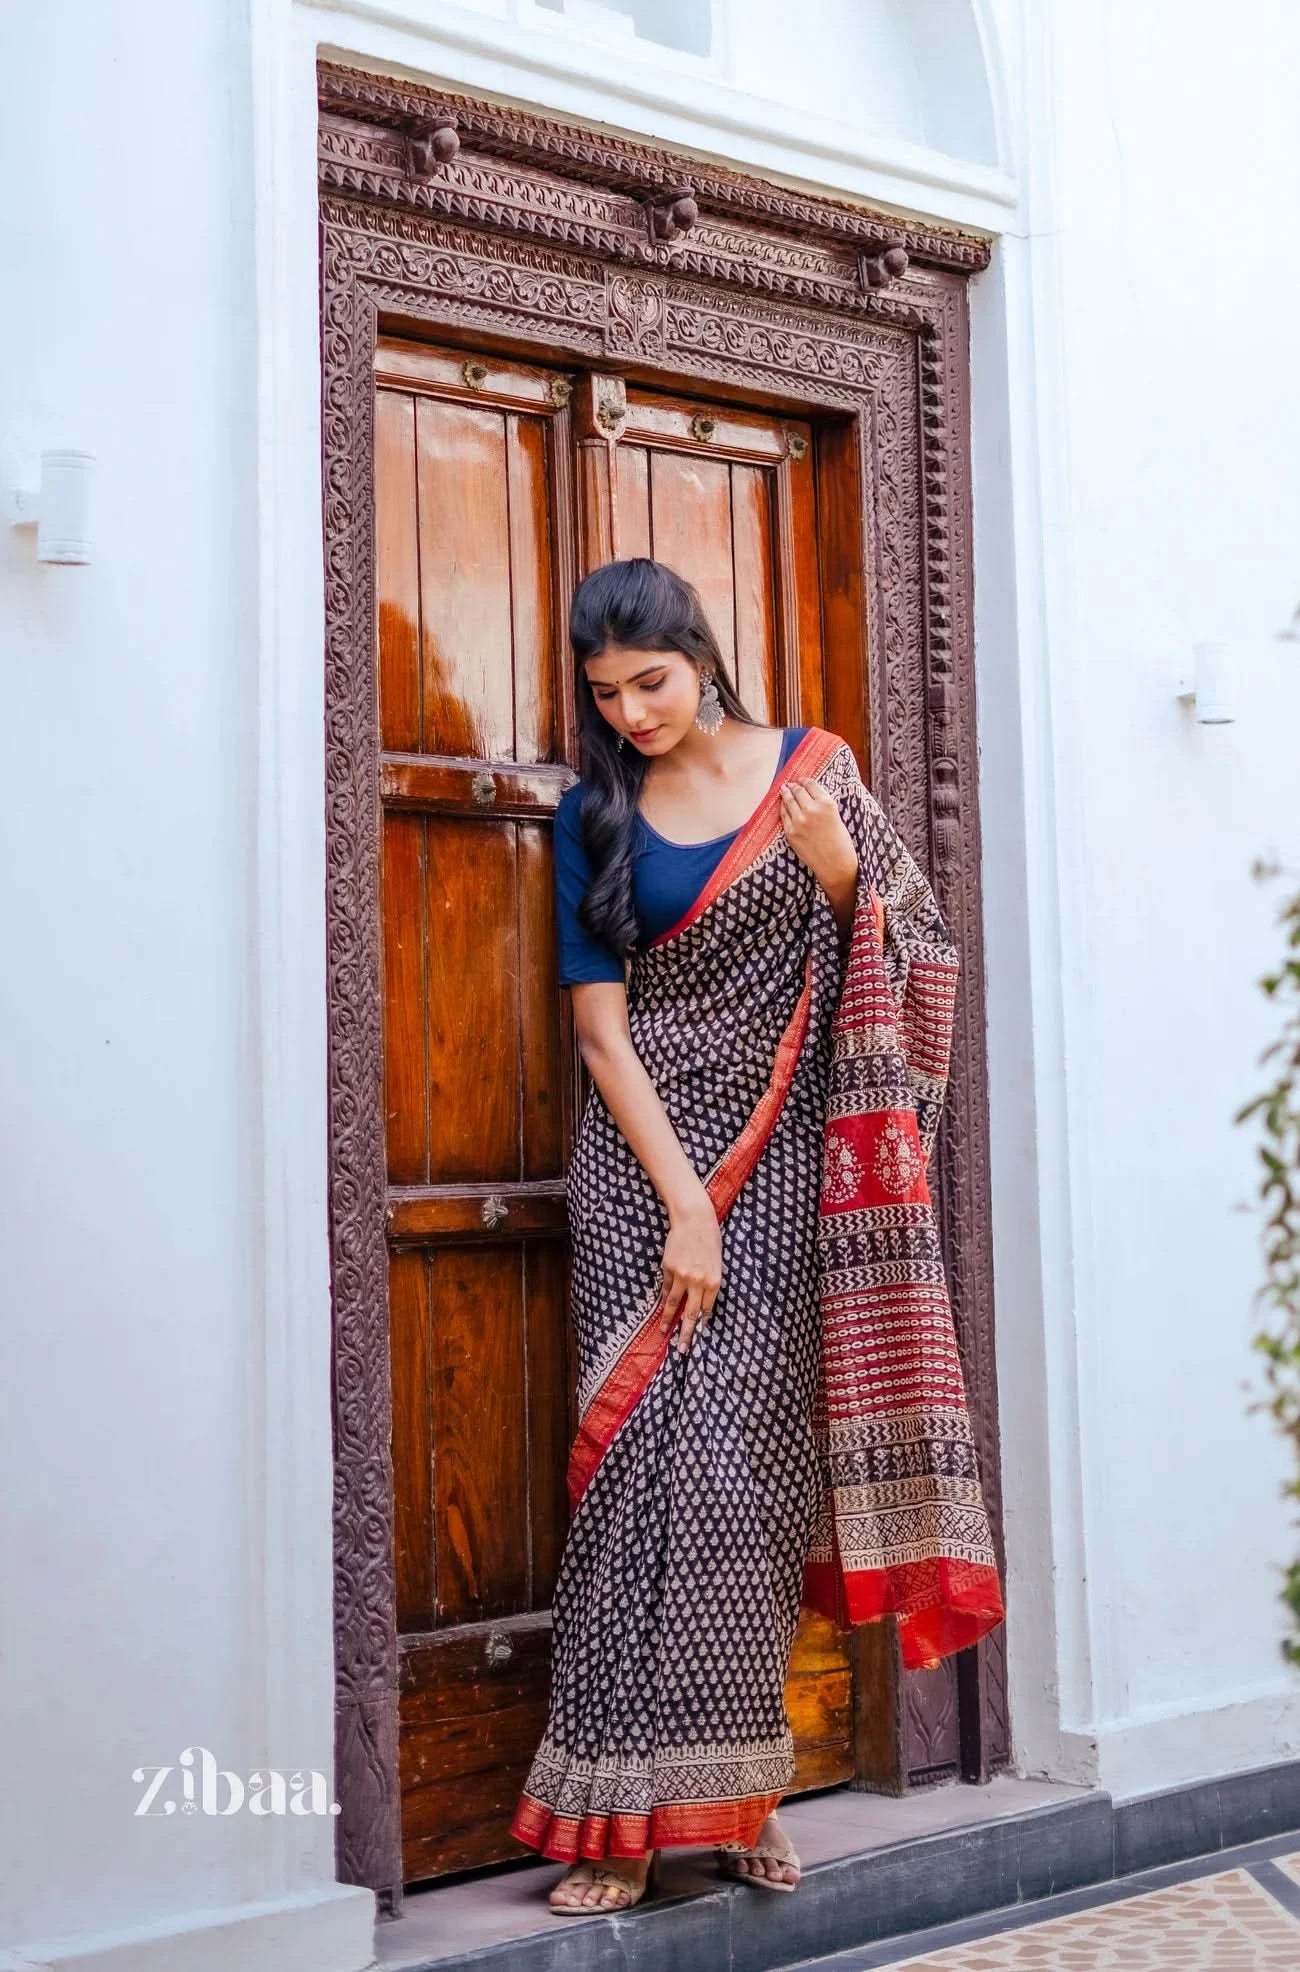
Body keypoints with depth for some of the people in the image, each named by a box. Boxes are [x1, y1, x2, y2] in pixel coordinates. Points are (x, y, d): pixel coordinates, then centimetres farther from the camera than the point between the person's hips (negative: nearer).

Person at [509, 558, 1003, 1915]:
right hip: (652, 1159, -1)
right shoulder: (596, 815, 2)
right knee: (659, 1457, -6)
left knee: (758, 1460, 1)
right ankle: (626, 1807, 1)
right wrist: (684, 1204, -13)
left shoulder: (813, 768, 4)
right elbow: (602, 1029, -4)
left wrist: (840, 870, -10)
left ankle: (734, 1787, 14)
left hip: (789, 1163, 1)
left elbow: (888, 960, 10)